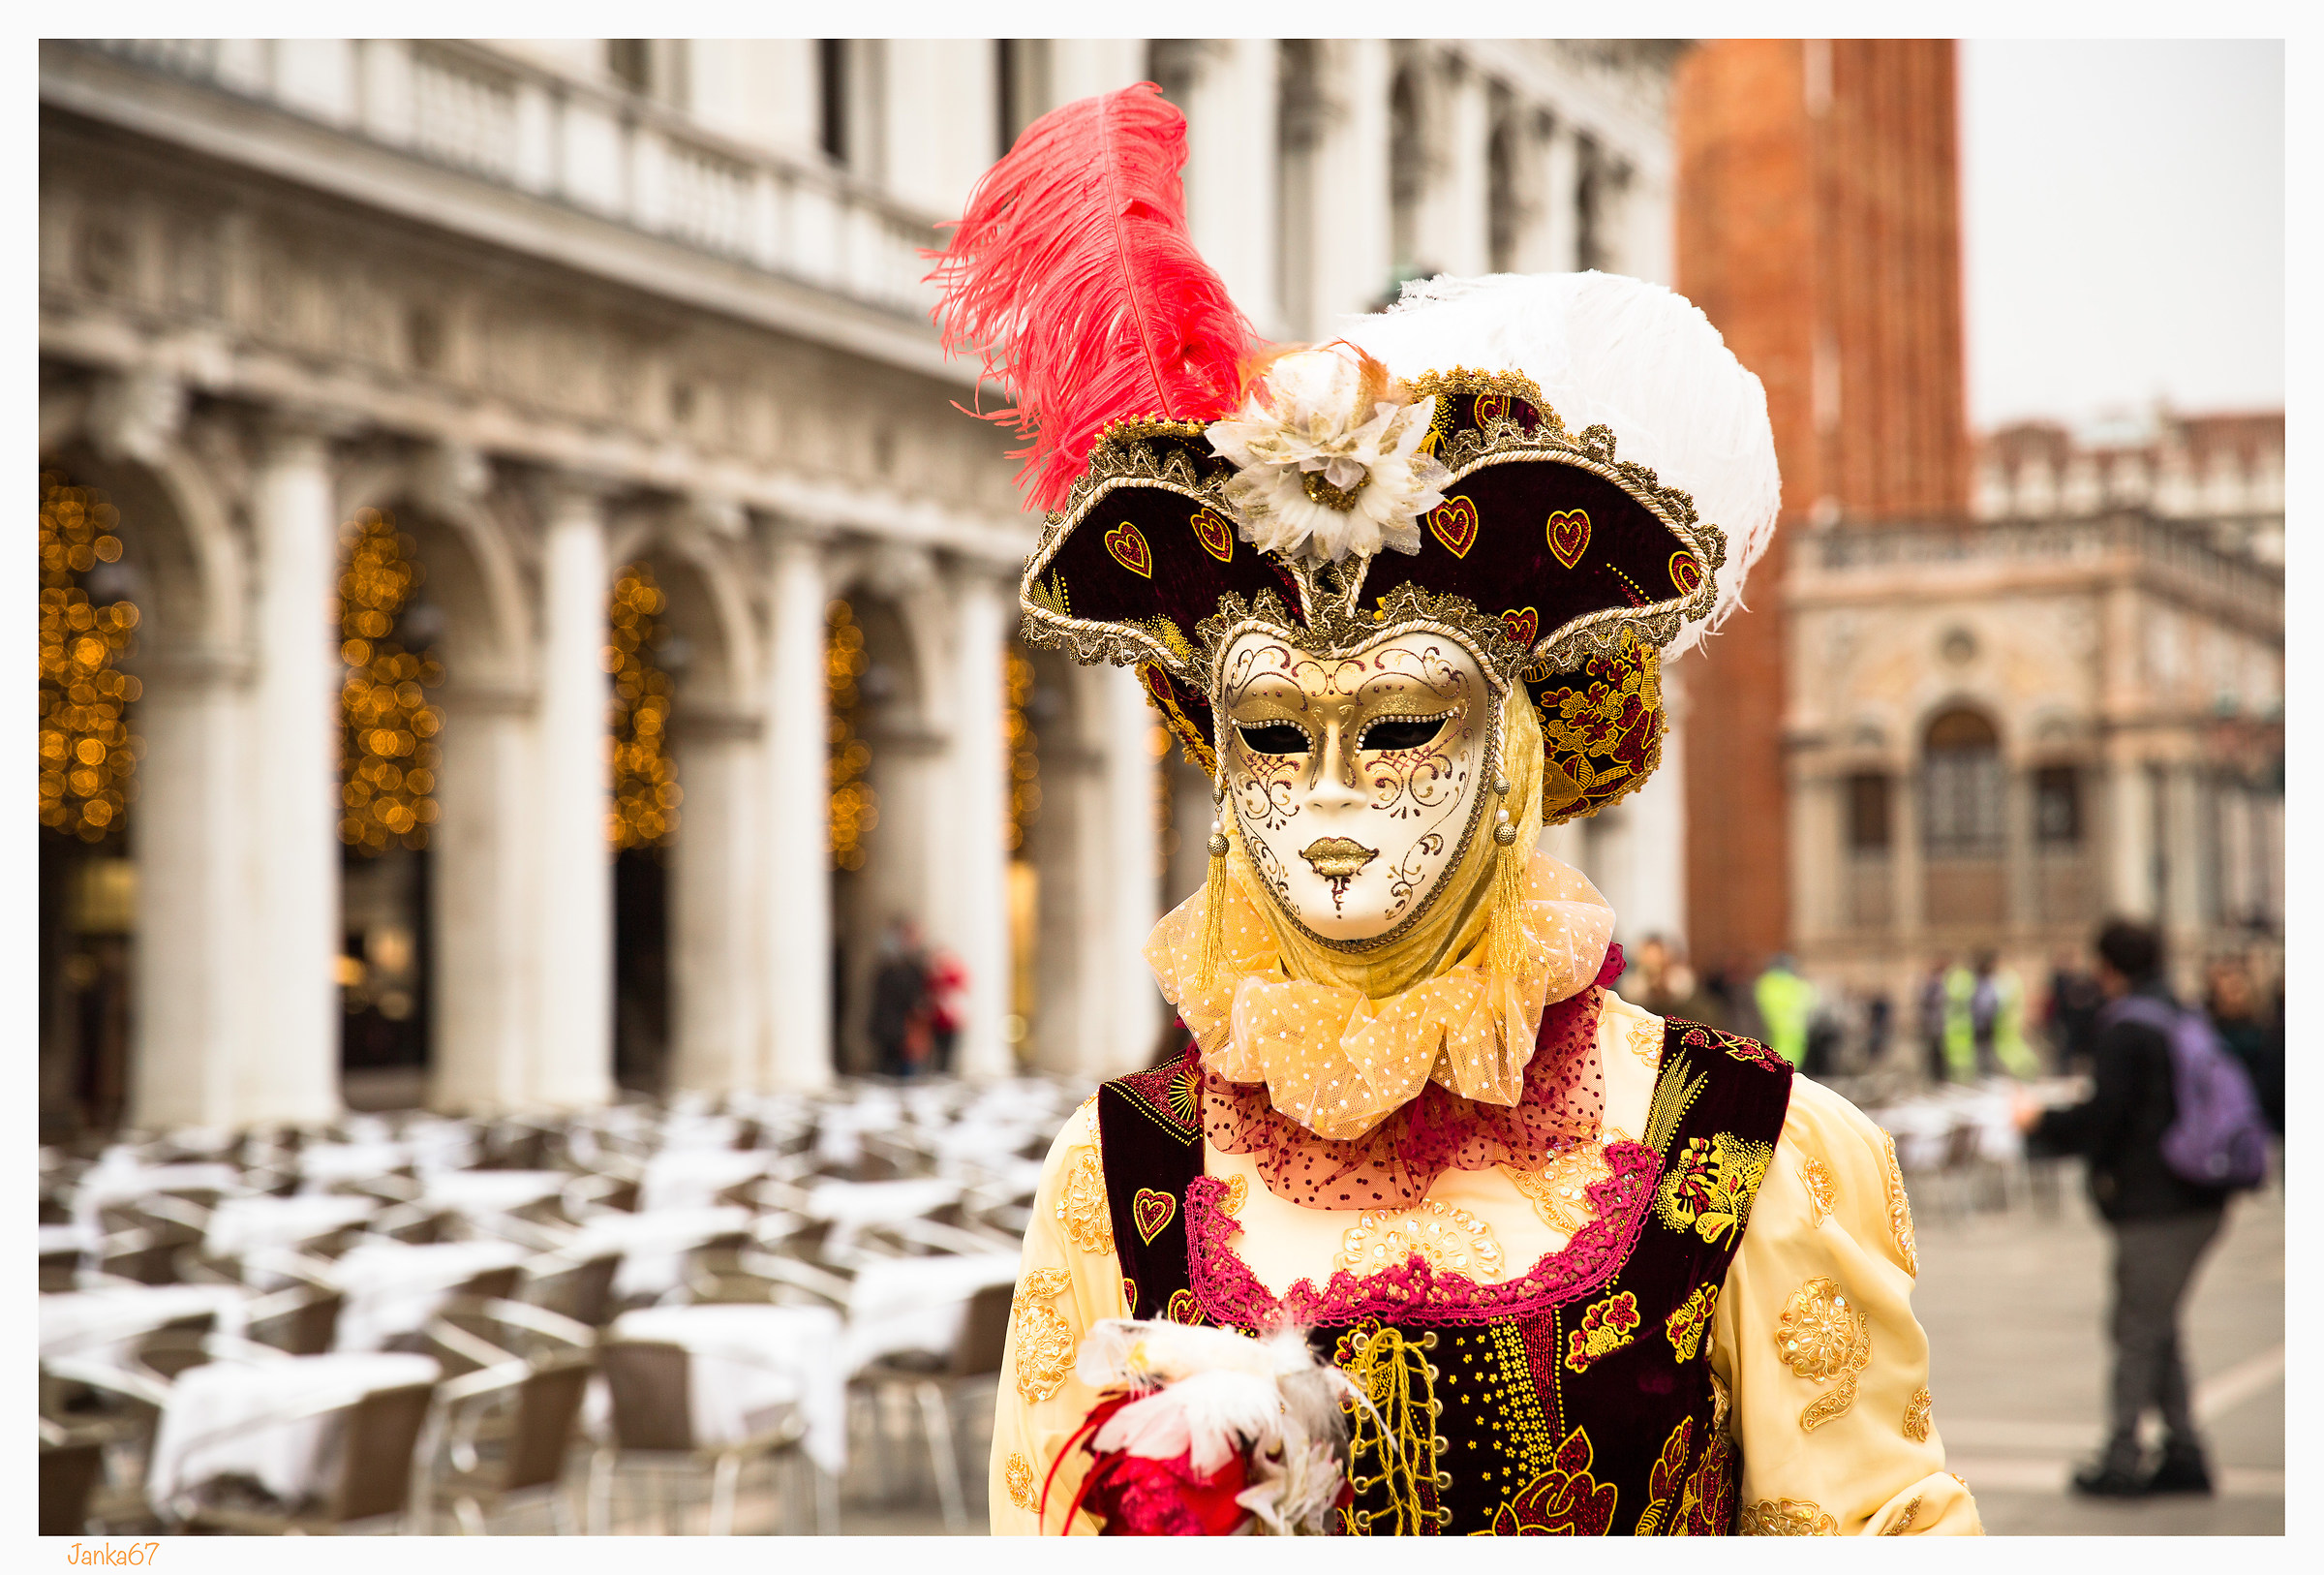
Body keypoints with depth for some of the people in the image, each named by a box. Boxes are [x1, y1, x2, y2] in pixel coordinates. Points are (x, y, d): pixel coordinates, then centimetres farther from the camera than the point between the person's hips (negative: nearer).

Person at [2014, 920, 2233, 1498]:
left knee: (2137, 1331, -1)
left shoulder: (2123, 1026, -13)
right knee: (2158, 1328, 16)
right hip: (2200, 1198, 8)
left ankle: (2121, 1461, 4)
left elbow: (2105, 1115, -18)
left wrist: (2040, 1124, -1)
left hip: (2154, 1205, -8)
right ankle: (2184, 1455, 17)